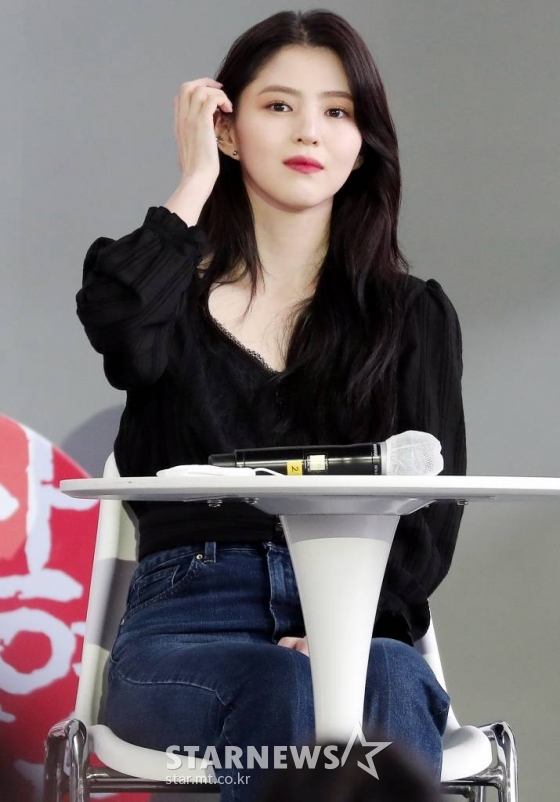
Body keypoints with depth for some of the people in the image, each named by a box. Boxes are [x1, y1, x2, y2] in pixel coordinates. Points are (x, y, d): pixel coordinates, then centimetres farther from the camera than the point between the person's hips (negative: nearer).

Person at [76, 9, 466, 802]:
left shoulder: (415, 316, 17)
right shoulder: (177, 296, 15)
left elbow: (433, 510, 7)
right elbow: (120, 330, -13)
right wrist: (194, 185, 3)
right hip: (188, 617, -1)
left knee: (391, 690, -36)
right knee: (291, 692, -36)